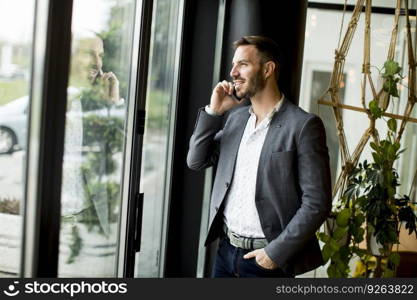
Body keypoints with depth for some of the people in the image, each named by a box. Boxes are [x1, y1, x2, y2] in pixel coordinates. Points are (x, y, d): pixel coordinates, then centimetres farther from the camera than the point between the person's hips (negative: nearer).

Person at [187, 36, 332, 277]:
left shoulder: (303, 125, -12)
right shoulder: (235, 117, 8)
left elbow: (317, 203, -13)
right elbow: (196, 161, 8)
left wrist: (277, 252, -15)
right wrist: (213, 111, -2)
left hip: (266, 258, -5)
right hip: (226, 249, 6)